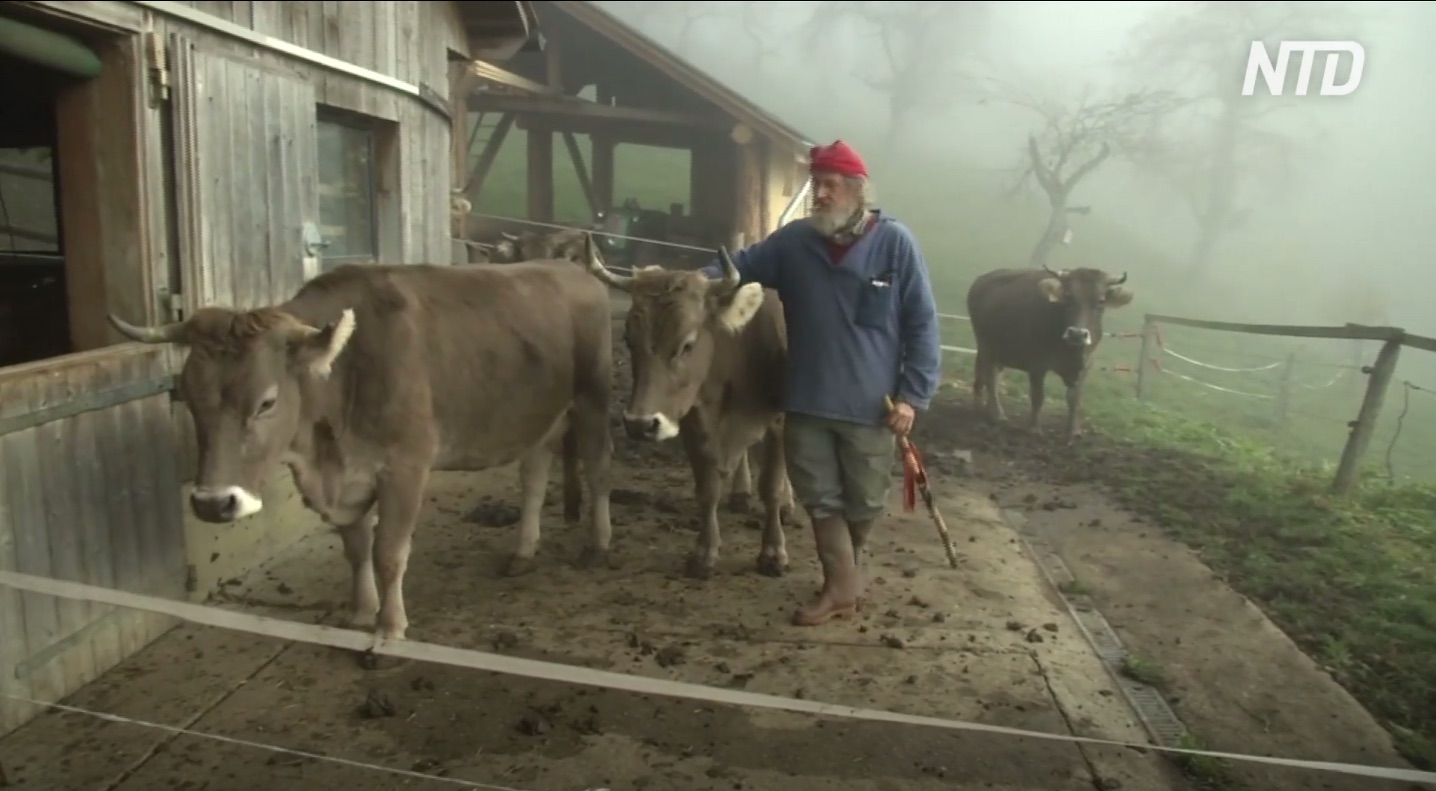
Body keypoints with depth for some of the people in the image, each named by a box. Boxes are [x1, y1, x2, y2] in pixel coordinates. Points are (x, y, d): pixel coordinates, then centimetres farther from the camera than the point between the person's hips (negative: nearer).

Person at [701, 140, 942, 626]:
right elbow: (742, 265, 10)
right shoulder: (795, 240, 2)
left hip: (870, 406, -2)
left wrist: (913, 395, -10)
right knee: (821, 499, 8)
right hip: (806, 403, 3)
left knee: (864, 503, 12)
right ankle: (842, 588, 21)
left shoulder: (895, 243, -7)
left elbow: (922, 324, -5)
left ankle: (845, 569, 38)